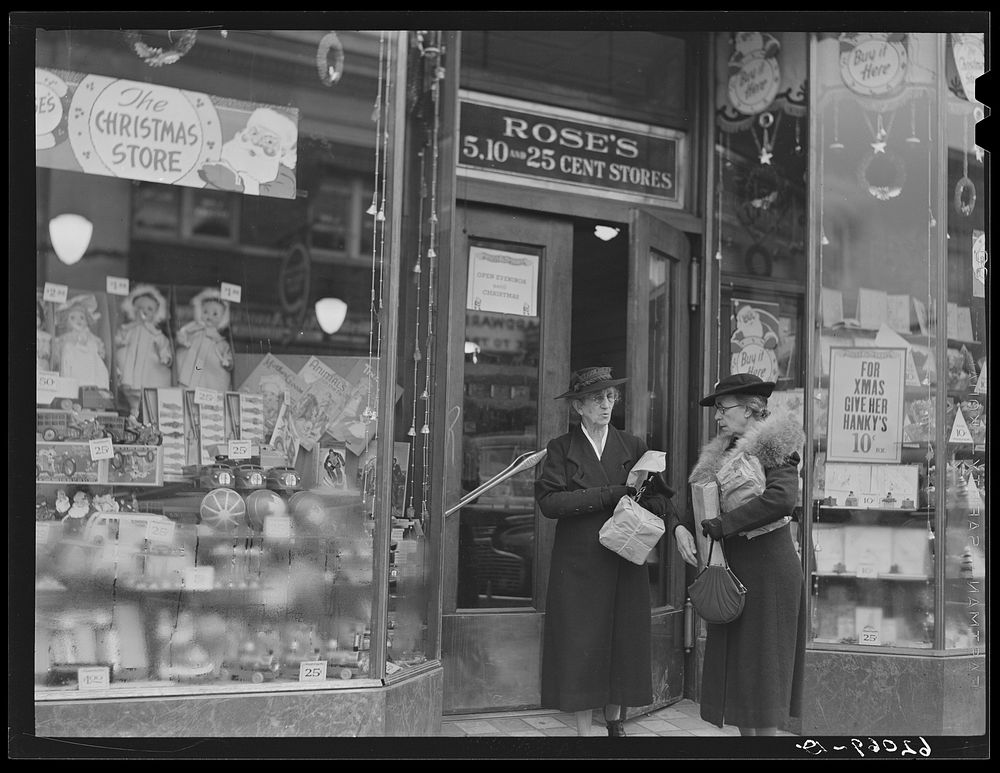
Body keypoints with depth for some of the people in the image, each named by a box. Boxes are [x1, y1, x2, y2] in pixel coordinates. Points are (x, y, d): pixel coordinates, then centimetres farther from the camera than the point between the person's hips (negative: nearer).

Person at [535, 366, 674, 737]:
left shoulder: (633, 447, 11)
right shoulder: (561, 448, 3)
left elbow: (661, 500, 10)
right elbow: (549, 501, -11)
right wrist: (612, 493, -15)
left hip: (625, 564, 3)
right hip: (578, 564, -2)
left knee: (623, 644, 6)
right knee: (581, 647, -2)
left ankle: (616, 723, 24)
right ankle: (584, 730, 8)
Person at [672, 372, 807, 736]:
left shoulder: (774, 448, -11)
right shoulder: (724, 453, 14)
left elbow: (782, 499, -28)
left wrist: (717, 526, -24)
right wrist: (682, 527, -6)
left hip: (767, 572, -8)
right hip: (733, 571, 8)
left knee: (761, 668, -2)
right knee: (734, 666, 10)